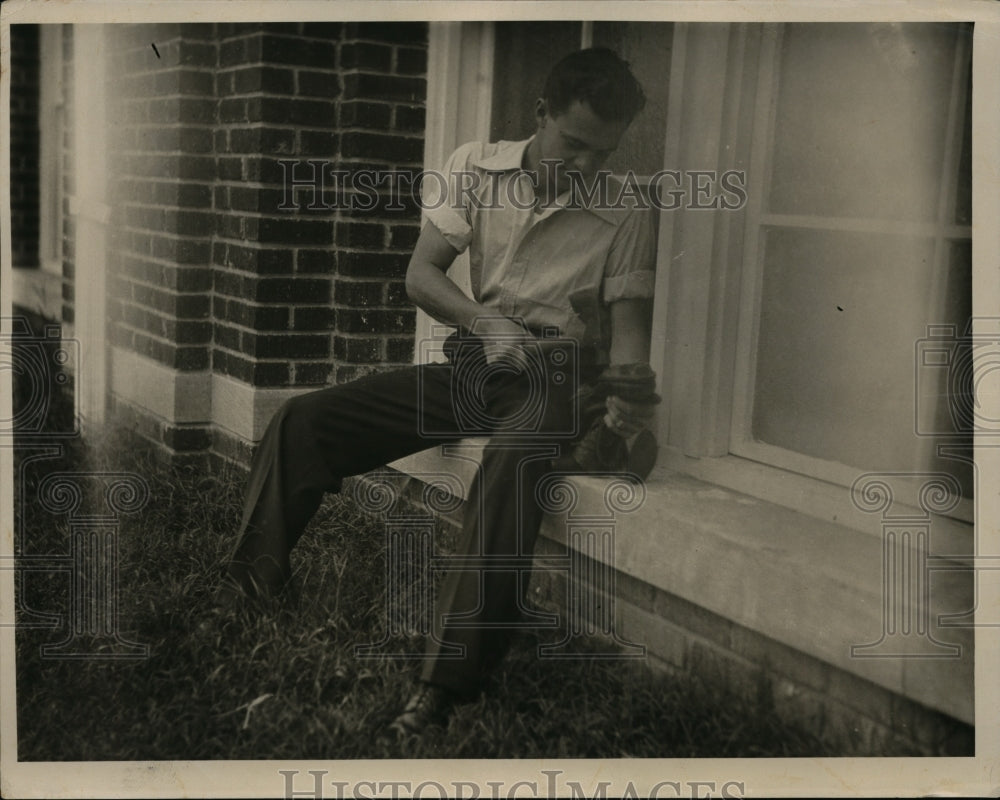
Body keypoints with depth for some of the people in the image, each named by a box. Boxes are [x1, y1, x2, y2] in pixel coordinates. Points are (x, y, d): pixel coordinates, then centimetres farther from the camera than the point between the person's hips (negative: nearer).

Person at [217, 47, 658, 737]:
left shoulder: (626, 217, -1)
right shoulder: (477, 168, 5)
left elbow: (628, 324, -3)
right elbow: (422, 273, 1)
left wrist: (628, 396, -25)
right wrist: (483, 322, -18)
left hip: (554, 377, -4)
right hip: (470, 365, 4)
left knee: (509, 468, -39)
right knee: (301, 422, -10)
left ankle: (448, 687, -39)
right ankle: (243, 600, 3)